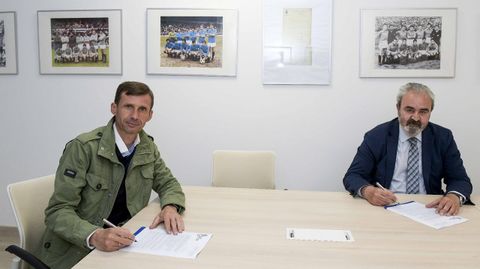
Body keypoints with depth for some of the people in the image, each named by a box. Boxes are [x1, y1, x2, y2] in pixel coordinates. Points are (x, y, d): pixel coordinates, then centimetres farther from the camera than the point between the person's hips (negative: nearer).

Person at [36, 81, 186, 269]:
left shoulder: (147, 148, 1)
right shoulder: (83, 147, -15)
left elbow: (168, 183, 12)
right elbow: (58, 211, -16)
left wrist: (170, 207, -11)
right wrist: (95, 236, -34)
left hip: (121, 244, 4)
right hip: (75, 252, -3)